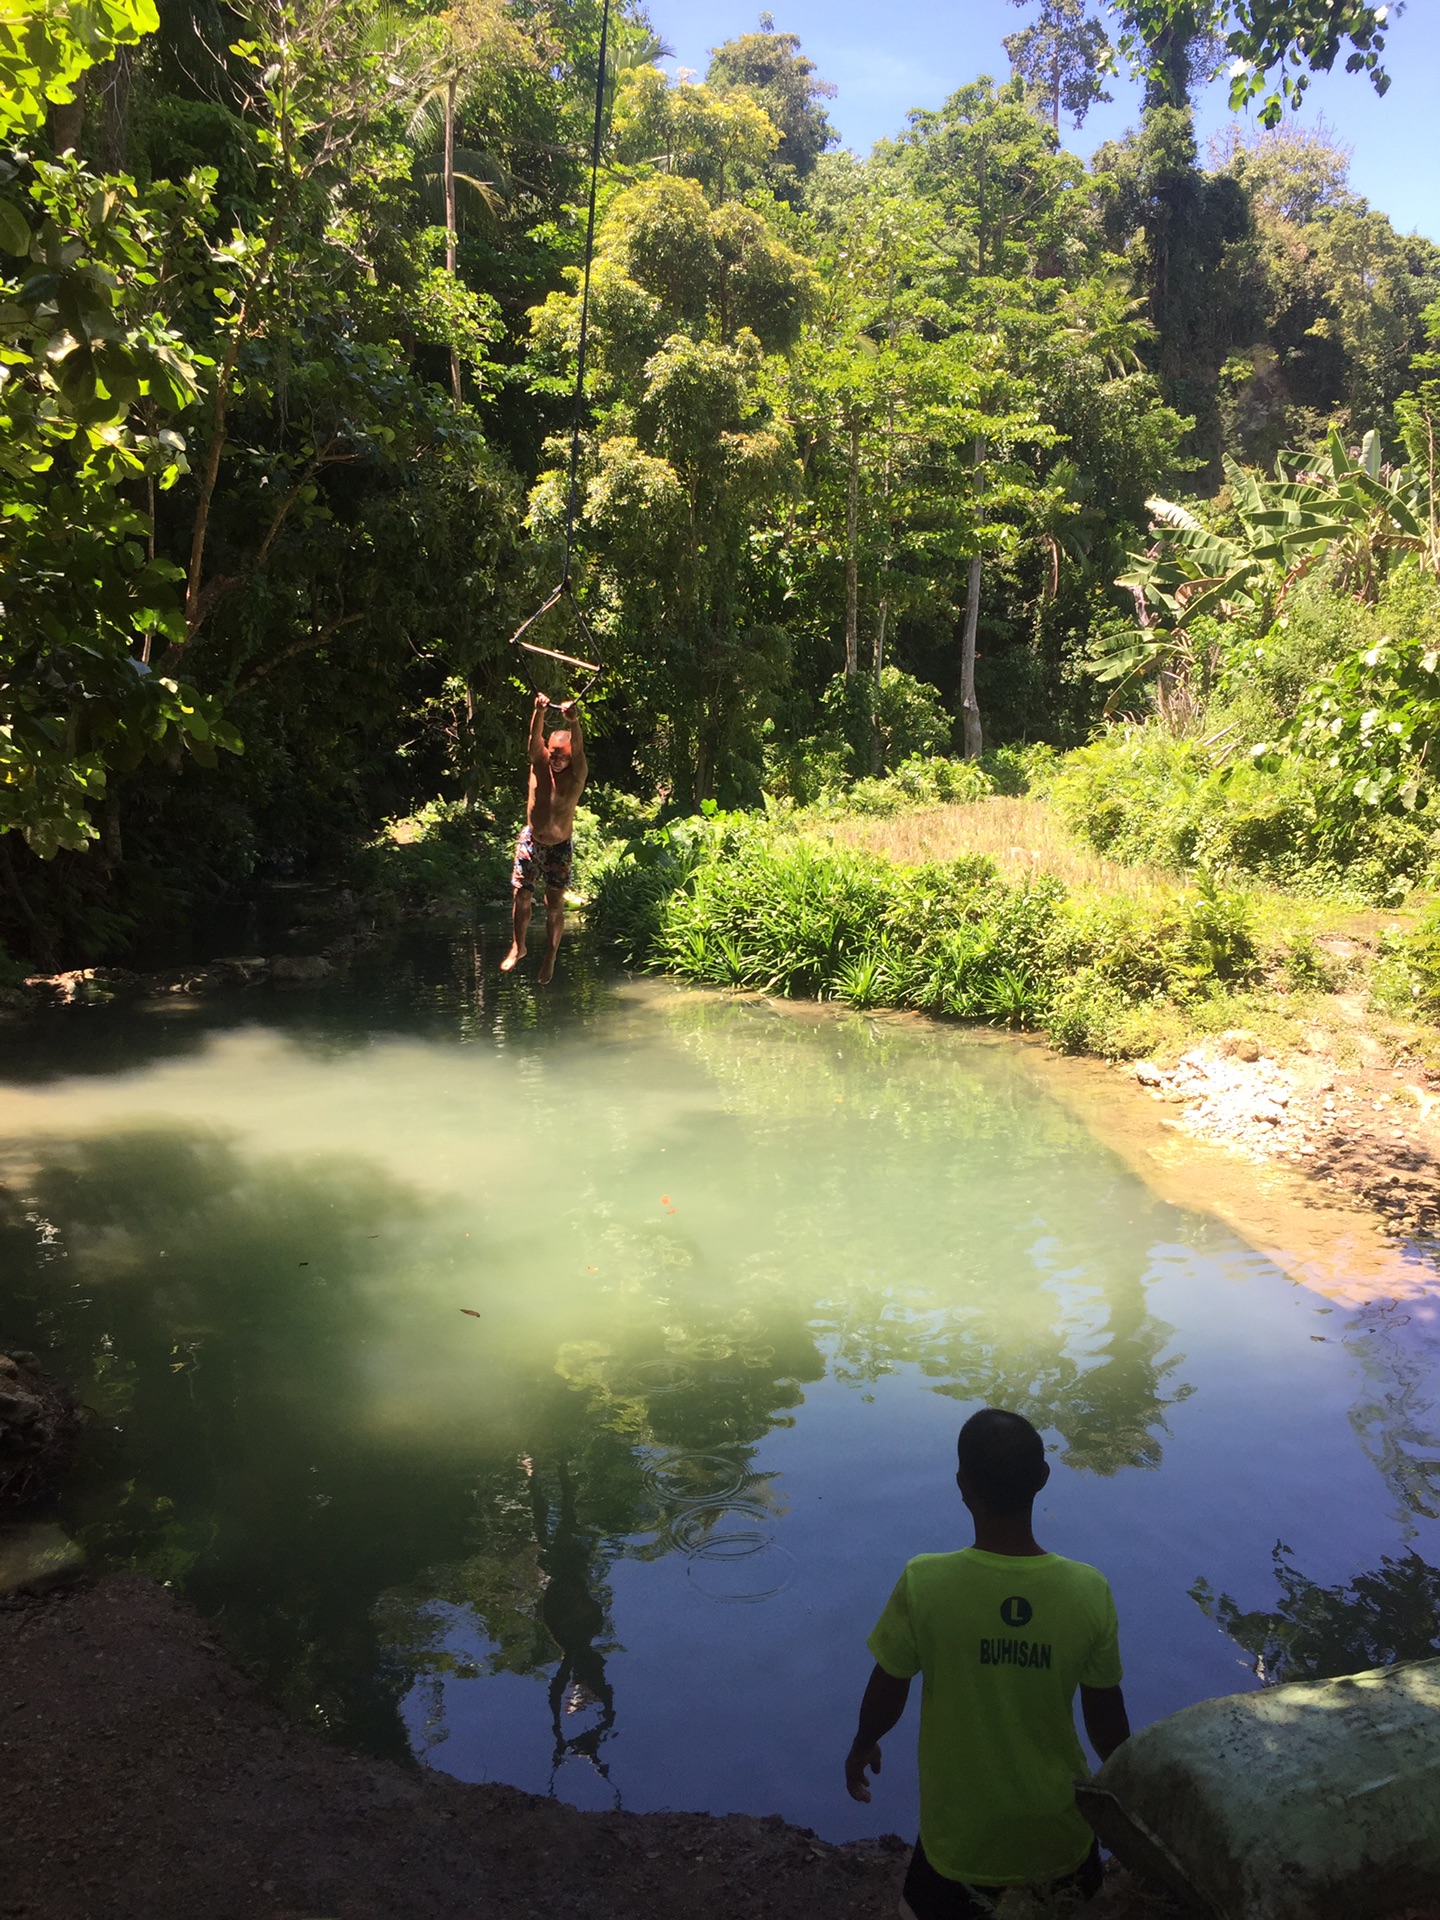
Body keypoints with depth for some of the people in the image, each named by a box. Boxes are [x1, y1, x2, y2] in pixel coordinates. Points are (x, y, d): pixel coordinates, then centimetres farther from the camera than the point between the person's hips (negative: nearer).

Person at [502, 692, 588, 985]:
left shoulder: (577, 774, -15)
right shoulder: (539, 764, -9)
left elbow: (578, 750, -35)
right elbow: (535, 738, -27)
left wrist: (574, 722, -56)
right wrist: (539, 712, -49)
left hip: (560, 847, -2)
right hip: (530, 841, 2)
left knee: (555, 904, -1)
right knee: (522, 898, 8)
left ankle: (550, 958, 17)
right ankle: (517, 948, 29)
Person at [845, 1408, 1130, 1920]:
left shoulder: (923, 1585, -26)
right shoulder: (1088, 1591, -22)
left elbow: (888, 1690, -10)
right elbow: (1106, 1714, -7)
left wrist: (863, 1745, 11)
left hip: (962, 1826, -1)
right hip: (1059, 1825, 1)